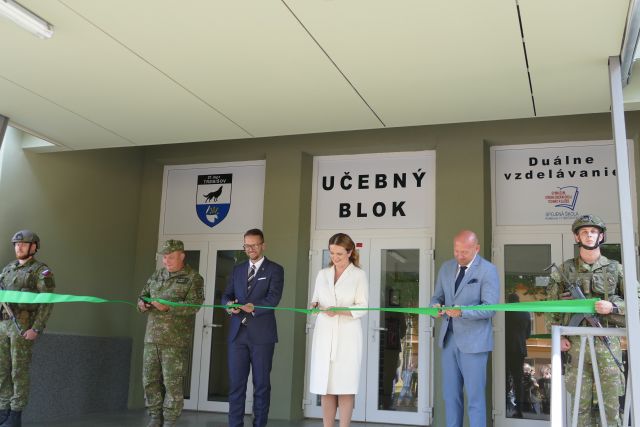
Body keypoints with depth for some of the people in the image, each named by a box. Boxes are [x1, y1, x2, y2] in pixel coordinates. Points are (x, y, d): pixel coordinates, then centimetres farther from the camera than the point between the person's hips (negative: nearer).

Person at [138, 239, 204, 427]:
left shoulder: (193, 278, -2)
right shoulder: (157, 275, 15)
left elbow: (194, 305, -13)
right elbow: (144, 295, 19)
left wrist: (168, 307, -25)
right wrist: (142, 304, -5)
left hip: (175, 340, -5)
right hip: (152, 337, 5)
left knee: (172, 382, -3)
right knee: (150, 379, 6)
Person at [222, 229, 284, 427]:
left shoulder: (274, 269, 2)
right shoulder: (237, 269, 16)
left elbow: (273, 297, -11)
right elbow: (227, 295, 11)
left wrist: (254, 307, -27)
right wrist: (229, 304, -12)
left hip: (261, 334, -3)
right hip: (237, 332, 4)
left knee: (261, 383, 4)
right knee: (236, 383, 3)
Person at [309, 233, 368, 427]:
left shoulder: (359, 275, 3)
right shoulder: (322, 274, 14)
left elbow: (362, 307, -4)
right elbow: (315, 299, 16)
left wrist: (339, 310, -18)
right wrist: (314, 305, -7)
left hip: (347, 335, -3)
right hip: (324, 334, 3)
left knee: (345, 386, -2)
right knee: (325, 386, 2)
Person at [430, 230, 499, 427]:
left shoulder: (488, 270, -8)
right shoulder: (446, 267, 9)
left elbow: (490, 307, -15)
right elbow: (437, 296, 16)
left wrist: (462, 312, -30)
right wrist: (436, 306, -9)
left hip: (473, 341, -5)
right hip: (449, 338, 5)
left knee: (475, 396, 1)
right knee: (451, 395, 11)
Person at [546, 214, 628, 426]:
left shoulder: (615, 269, 6)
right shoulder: (565, 270, 7)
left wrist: (613, 307, -11)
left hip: (608, 342, 0)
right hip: (576, 342, 0)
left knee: (611, 400, 3)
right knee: (581, 402, 6)